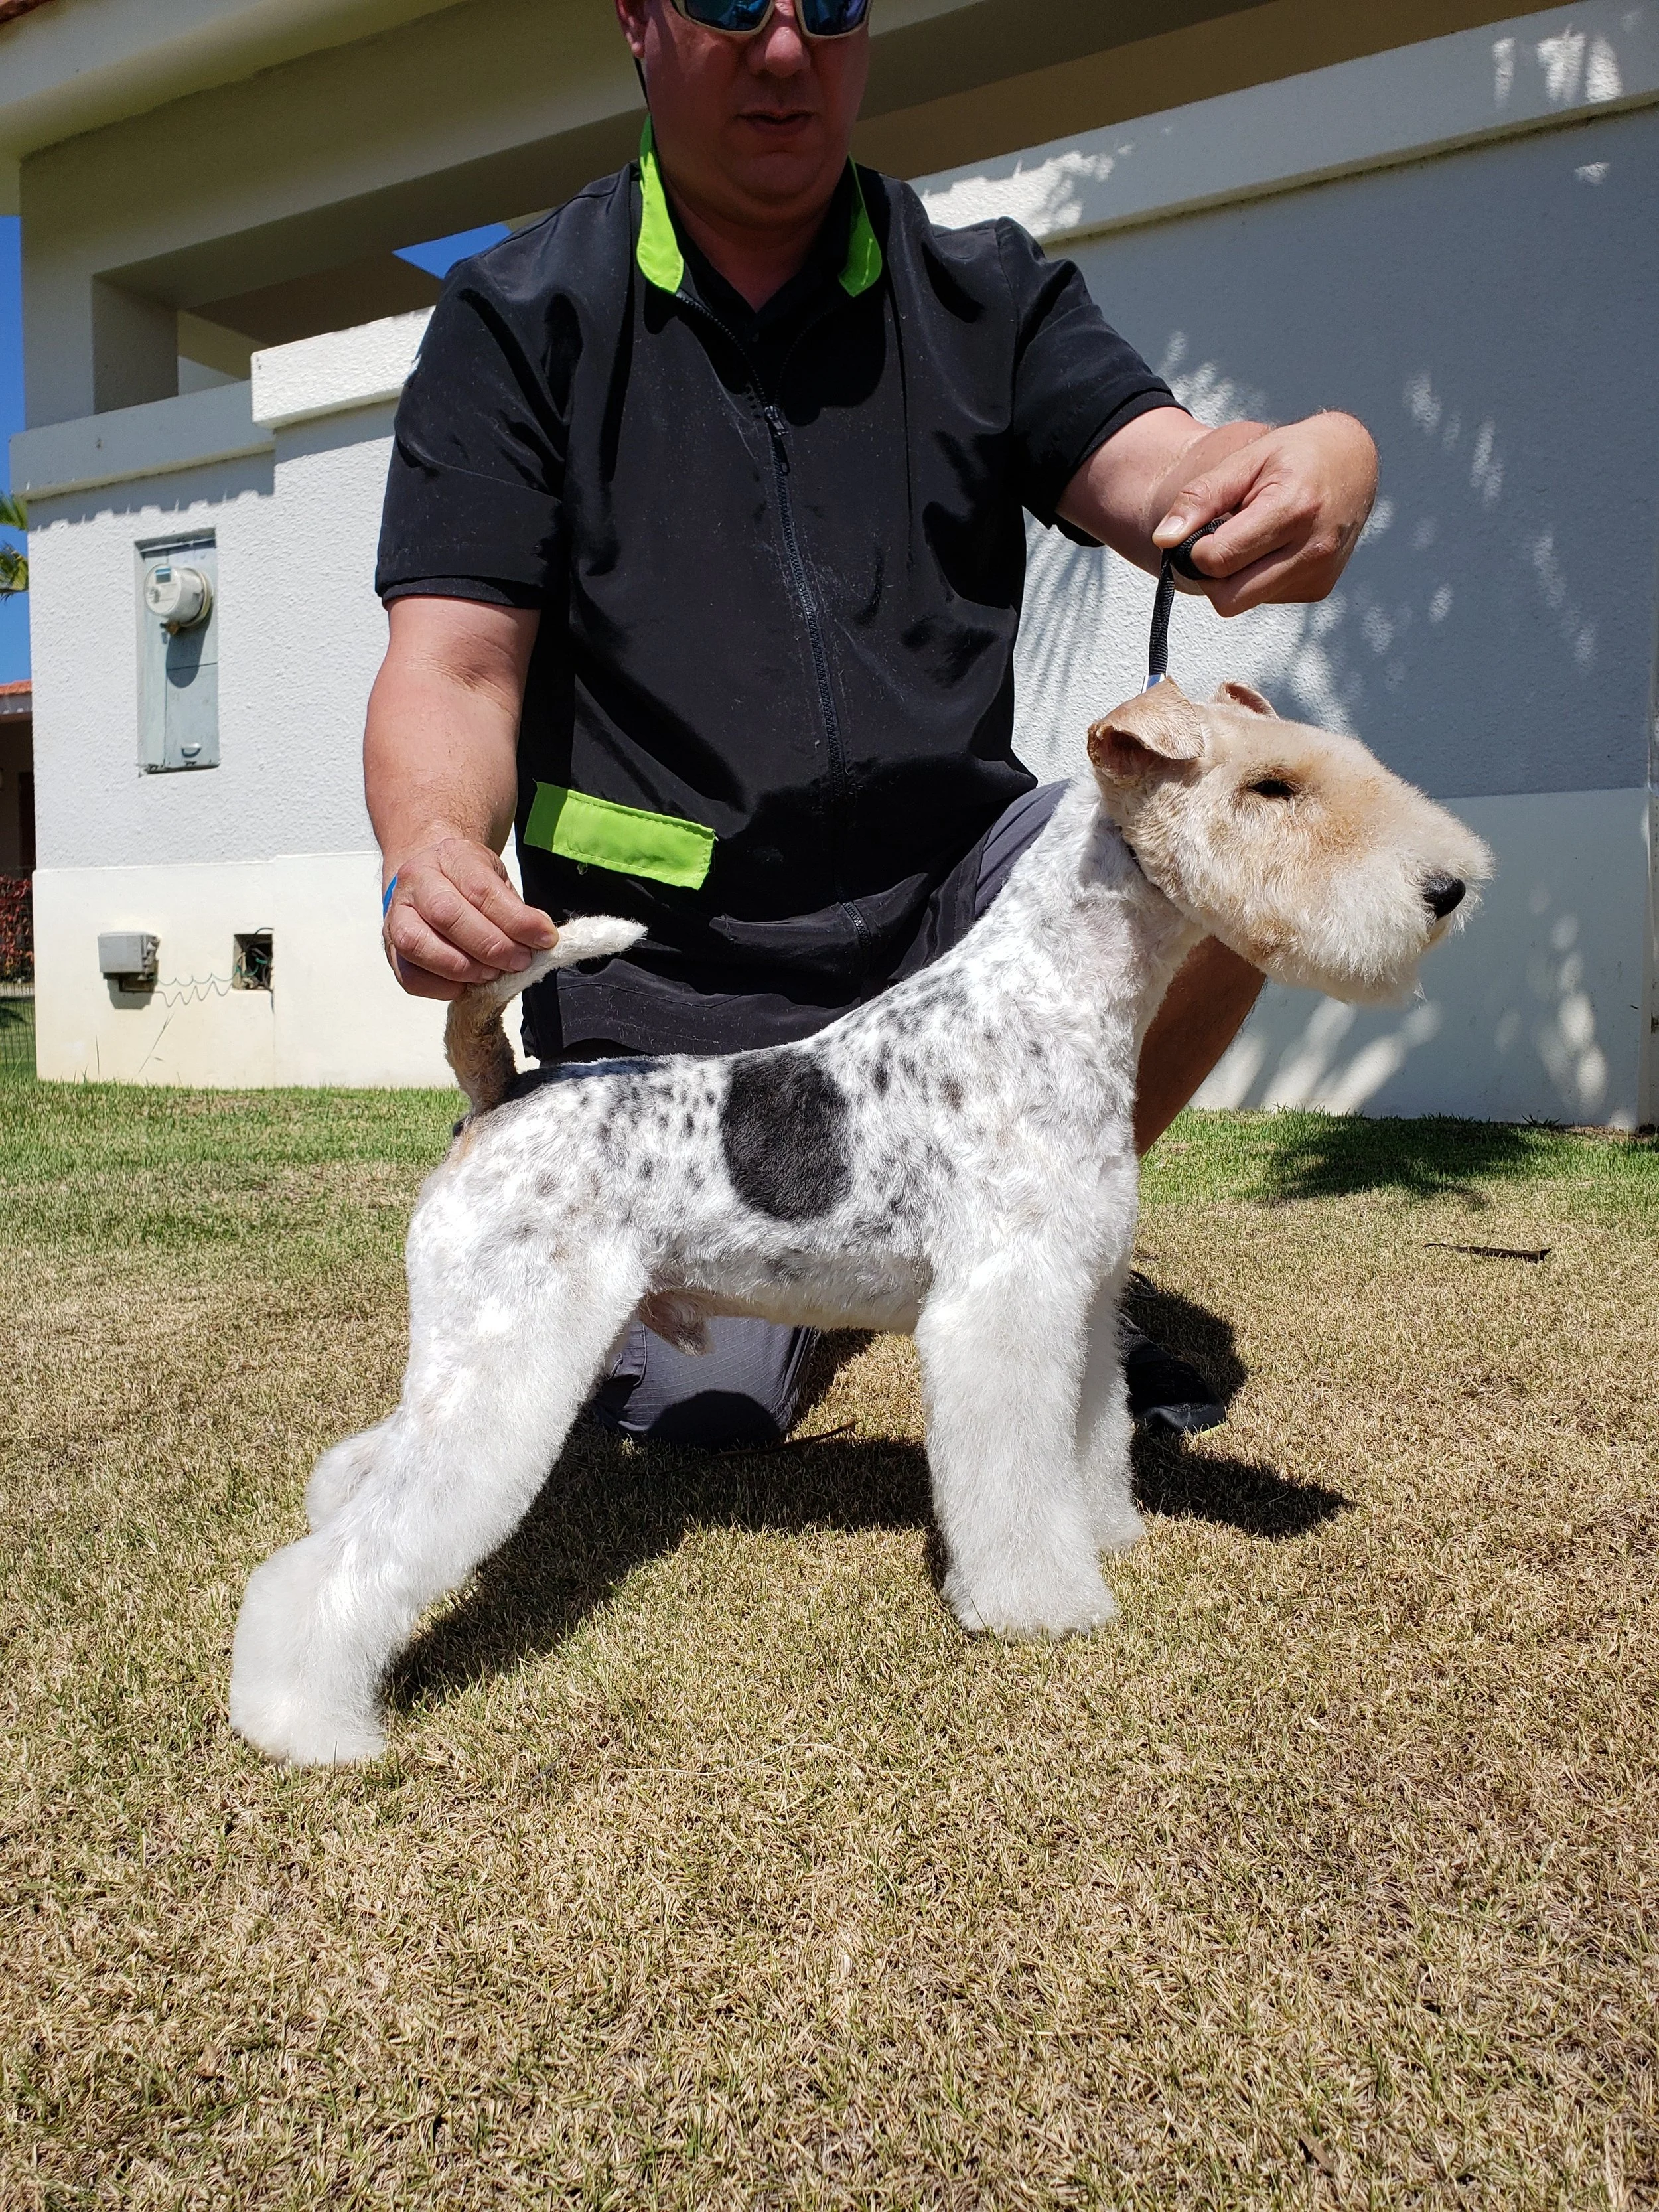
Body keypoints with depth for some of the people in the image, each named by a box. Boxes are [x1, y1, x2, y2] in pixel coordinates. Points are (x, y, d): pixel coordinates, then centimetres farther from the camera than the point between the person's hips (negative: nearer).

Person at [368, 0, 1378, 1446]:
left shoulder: (984, 292, 6)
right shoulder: (518, 321, 0)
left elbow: (1155, 474, -10)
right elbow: (452, 670, -9)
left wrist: (1319, 470, -35)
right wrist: (432, 854, -32)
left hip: (945, 889, 3)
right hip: (668, 965, -2)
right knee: (704, 1411, -8)